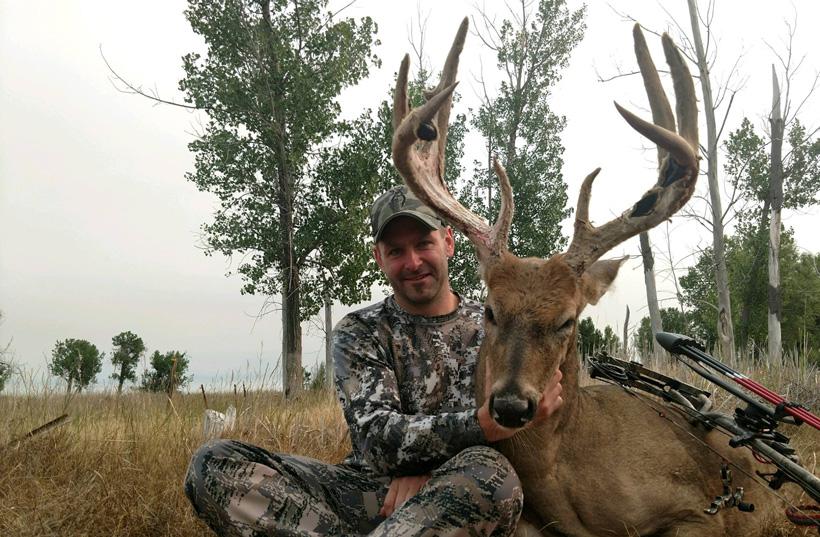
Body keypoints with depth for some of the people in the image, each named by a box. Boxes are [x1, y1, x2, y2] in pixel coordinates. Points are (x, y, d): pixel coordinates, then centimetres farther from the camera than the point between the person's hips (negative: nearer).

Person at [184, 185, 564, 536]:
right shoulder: (358, 333, 5)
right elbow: (378, 439, -11)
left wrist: (424, 476, -15)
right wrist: (487, 423, -28)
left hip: (458, 503, -1)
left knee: (491, 472, -37)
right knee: (214, 464, -19)